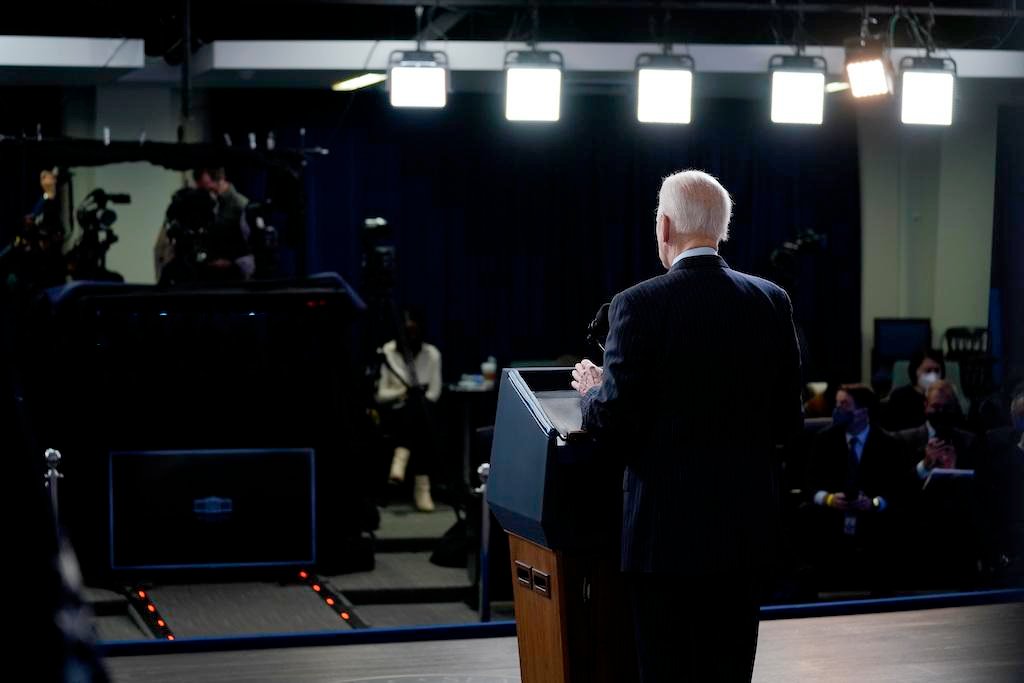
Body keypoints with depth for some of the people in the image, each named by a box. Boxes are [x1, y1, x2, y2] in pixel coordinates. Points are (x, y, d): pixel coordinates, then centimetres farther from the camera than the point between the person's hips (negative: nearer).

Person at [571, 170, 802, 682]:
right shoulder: (772, 303, 2)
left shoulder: (639, 306, -12)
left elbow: (613, 426, -12)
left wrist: (592, 391, 9)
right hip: (745, 525, 4)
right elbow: (787, 422, 6)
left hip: (668, 527, -4)